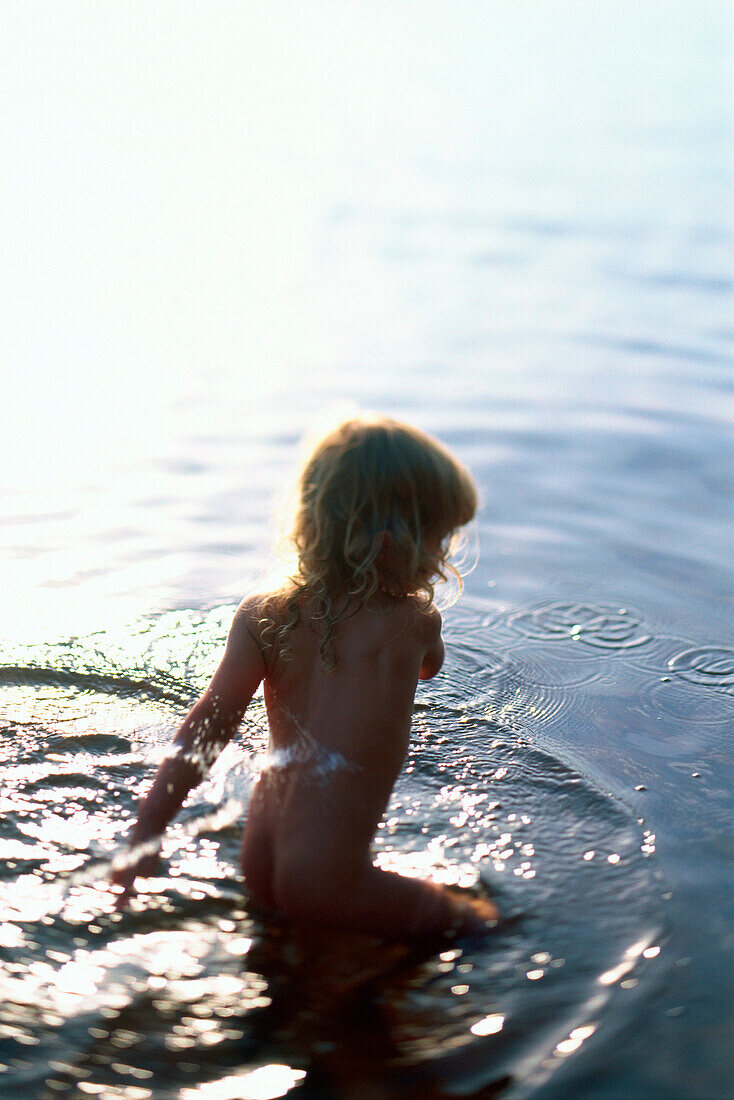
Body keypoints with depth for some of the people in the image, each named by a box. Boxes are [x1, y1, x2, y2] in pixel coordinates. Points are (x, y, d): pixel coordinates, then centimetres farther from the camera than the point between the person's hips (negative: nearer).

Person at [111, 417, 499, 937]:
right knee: (479, 913, 9)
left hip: (257, 864, 5)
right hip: (326, 883, -5)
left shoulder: (263, 616, -5)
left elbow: (208, 723, -7)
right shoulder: (415, 621, -11)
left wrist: (146, 834, -4)